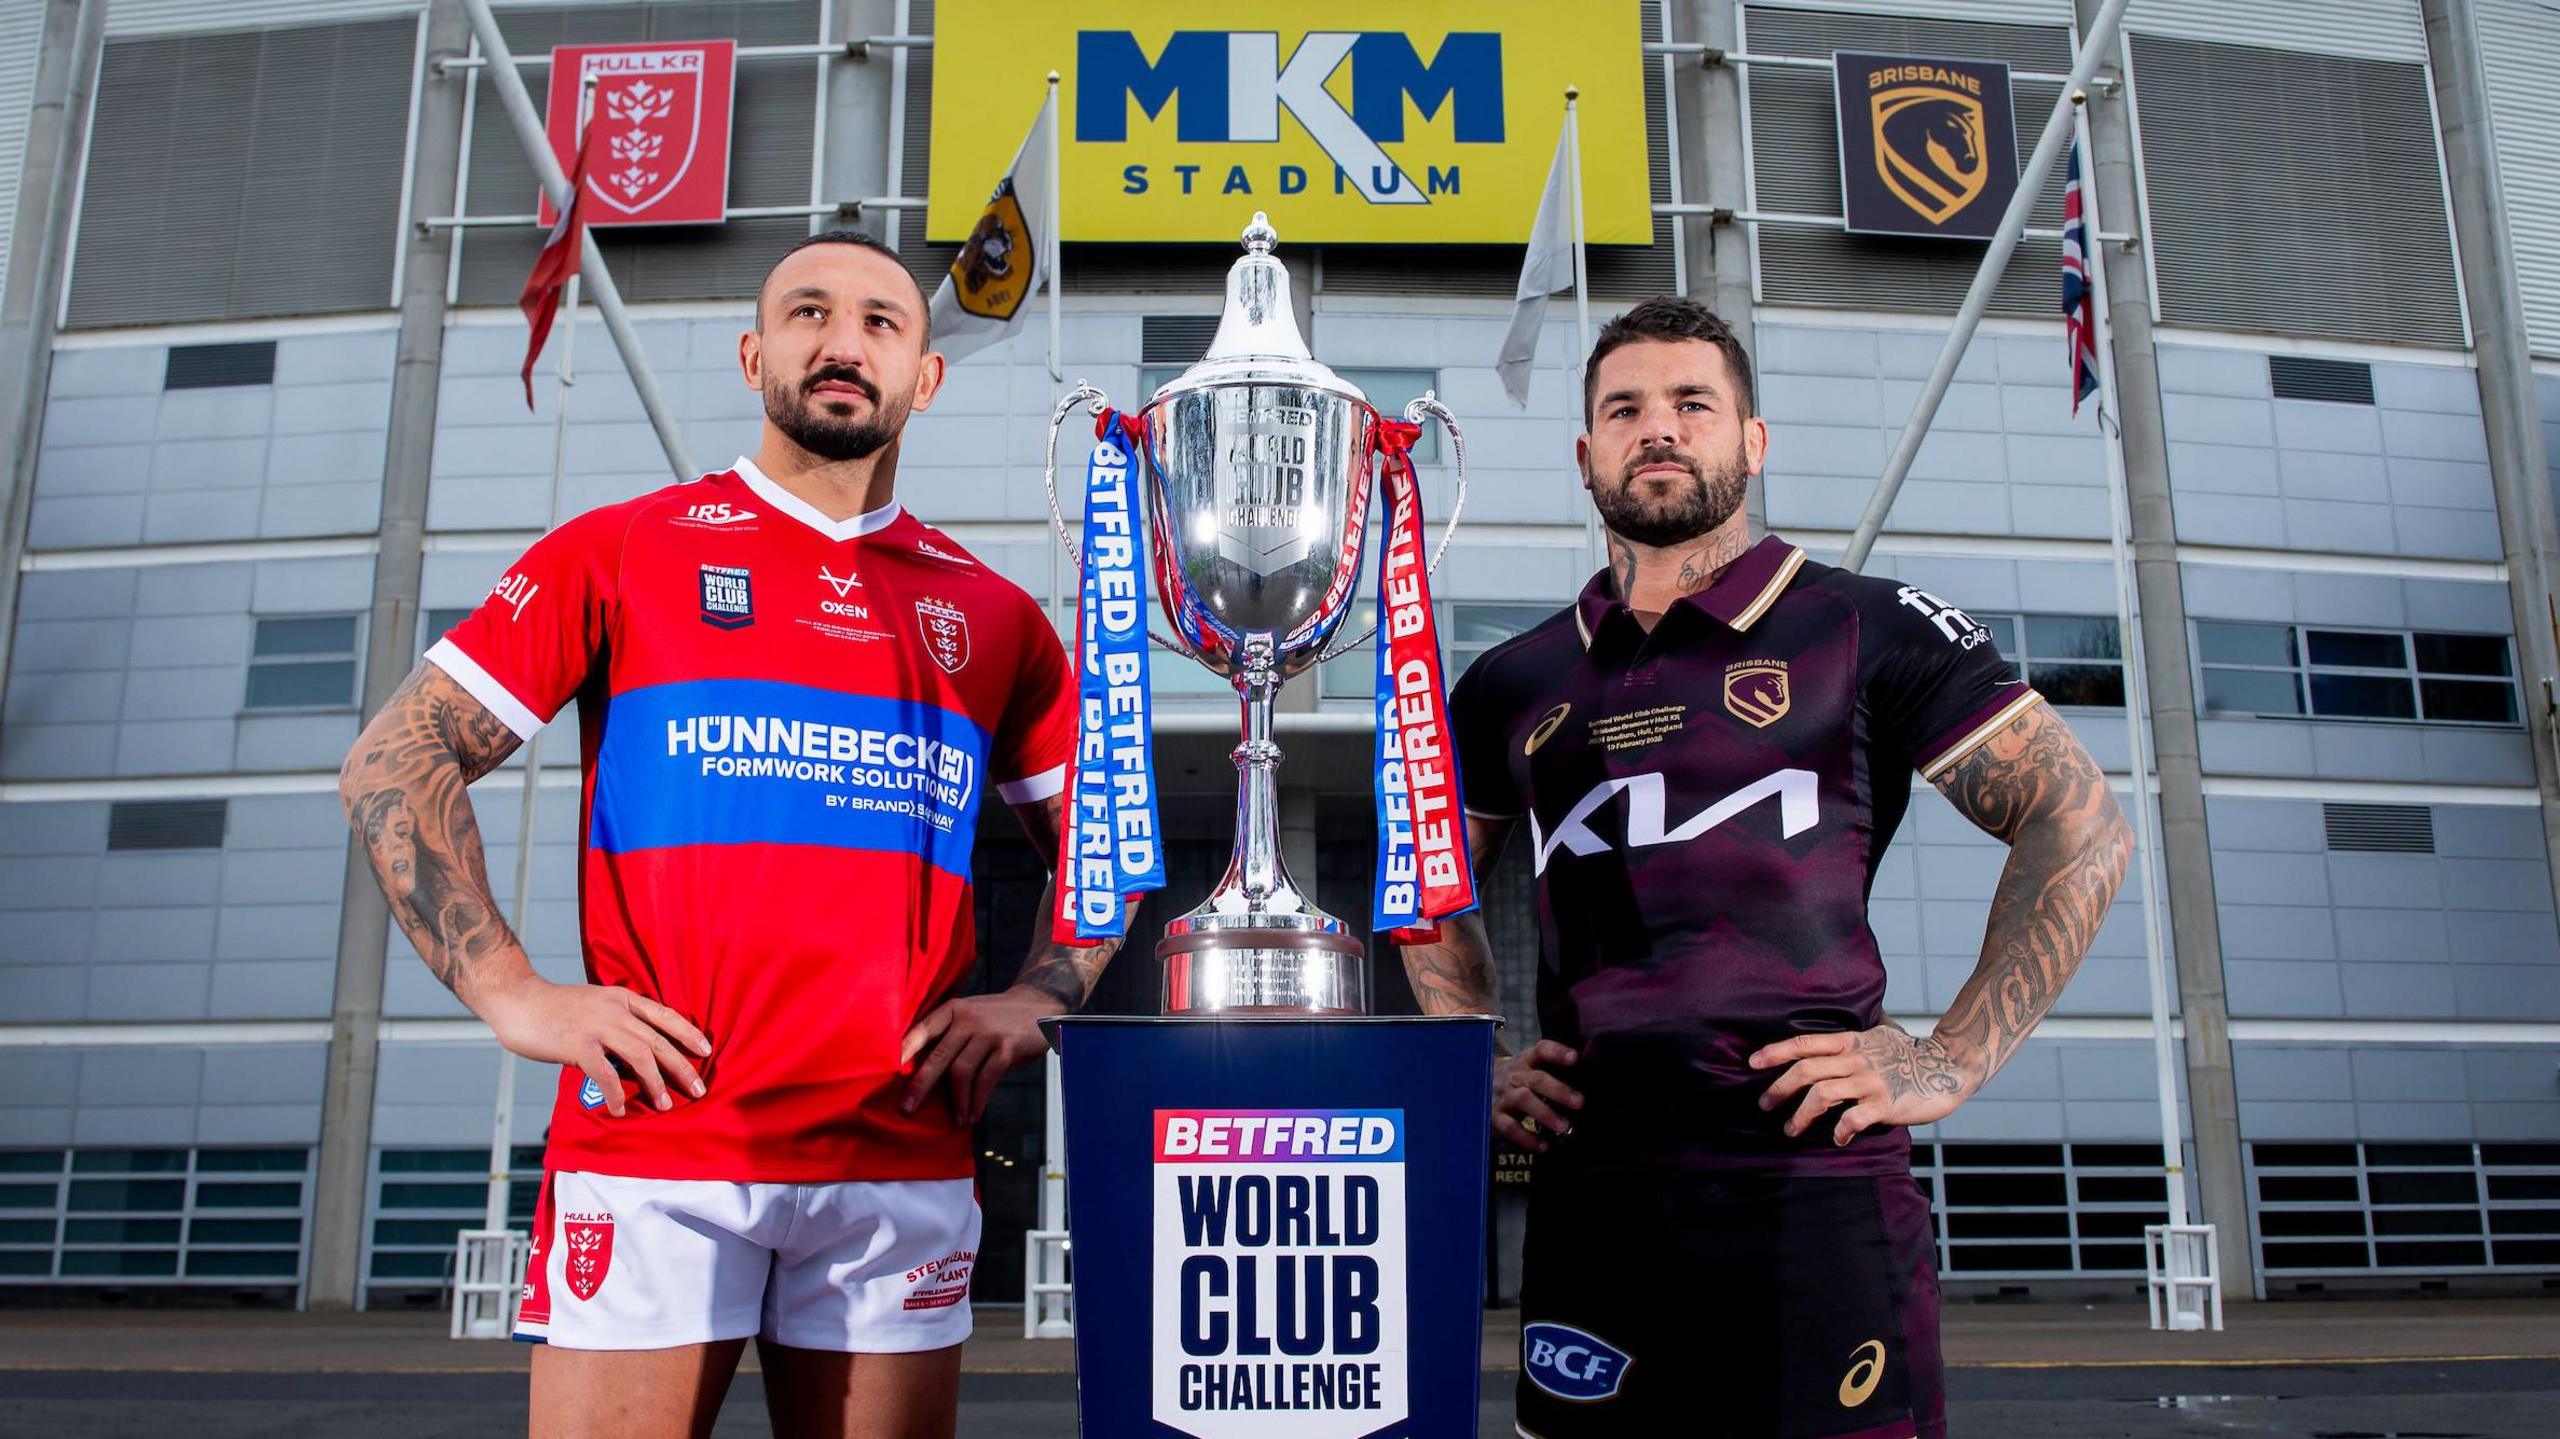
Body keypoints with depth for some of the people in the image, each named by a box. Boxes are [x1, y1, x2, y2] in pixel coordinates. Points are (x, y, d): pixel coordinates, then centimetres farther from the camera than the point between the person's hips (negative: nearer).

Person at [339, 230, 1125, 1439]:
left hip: (904, 1162, 3)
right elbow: (394, 764, 4)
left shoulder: (990, 613, 12)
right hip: (654, 1143, -2)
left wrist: (1030, 1000, 4)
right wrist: (510, 992, -6)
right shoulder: (617, 553, 6)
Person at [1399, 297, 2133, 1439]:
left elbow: (2081, 829, 1)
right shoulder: (1514, 684, 13)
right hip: (1587, 1196, 4)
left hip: (1813, 1184, -3)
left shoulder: (1873, 632, 2)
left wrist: (1954, 1058, -6)